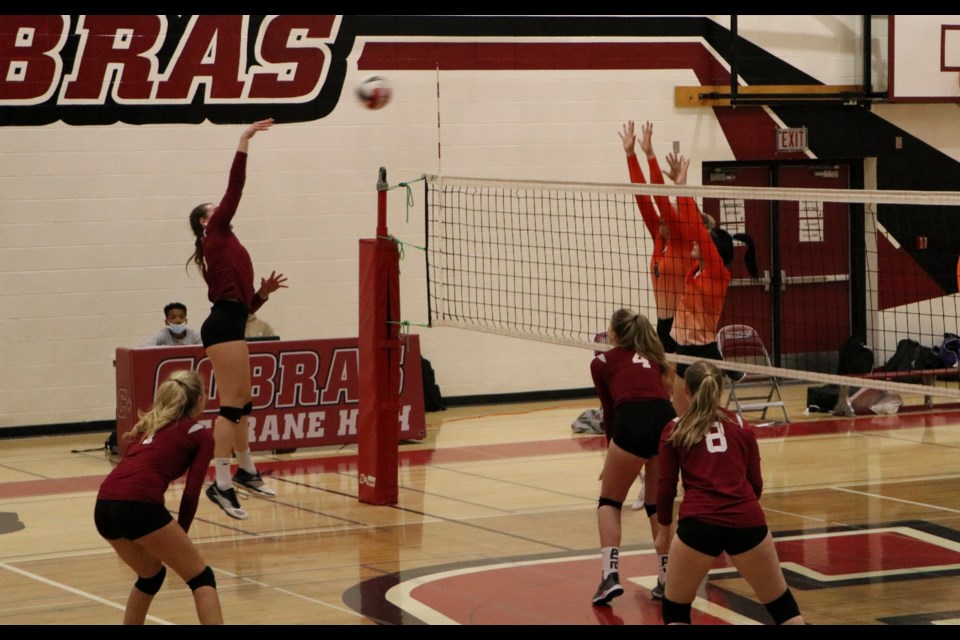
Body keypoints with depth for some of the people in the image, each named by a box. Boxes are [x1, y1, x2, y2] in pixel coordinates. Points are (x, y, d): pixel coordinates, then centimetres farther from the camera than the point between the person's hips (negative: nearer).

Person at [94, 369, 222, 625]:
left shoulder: (151, 424, 31)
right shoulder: (200, 435, 13)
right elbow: (191, 494, 5)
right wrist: (180, 536, 15)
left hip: (104, 507, 6)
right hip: (139, 506, -6)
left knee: (151, 574, 29)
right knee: (201, 578, 4)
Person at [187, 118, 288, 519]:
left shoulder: (222, 247, 24)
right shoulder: (216, 234, 2)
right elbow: (235, 188, -6)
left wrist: (264, 291, 8)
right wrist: (244, 142, -4)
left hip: (229, 323, 10)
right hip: (224, 325, -10)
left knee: (242, 401, 20)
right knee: (232, 404, -14)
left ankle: (246, 471, 34)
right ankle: (221, 484, -18)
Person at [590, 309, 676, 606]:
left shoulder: (602, 362, 19)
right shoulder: (654, 358, 31)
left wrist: (615, 457, 30)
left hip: (631, 423, -3)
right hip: (667, 421, 3)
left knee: (609, 501, 15)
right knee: (658, 505, 22)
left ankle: (610, 574, -3)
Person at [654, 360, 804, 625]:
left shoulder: (674, 431, 11)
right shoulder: (741, 426, 16)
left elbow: (666, 487, 10)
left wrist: (664, 529, 26)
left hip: (698, 523, -2)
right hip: (747, 521, 2)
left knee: (675, 610, 15)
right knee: (782, 606, 15)